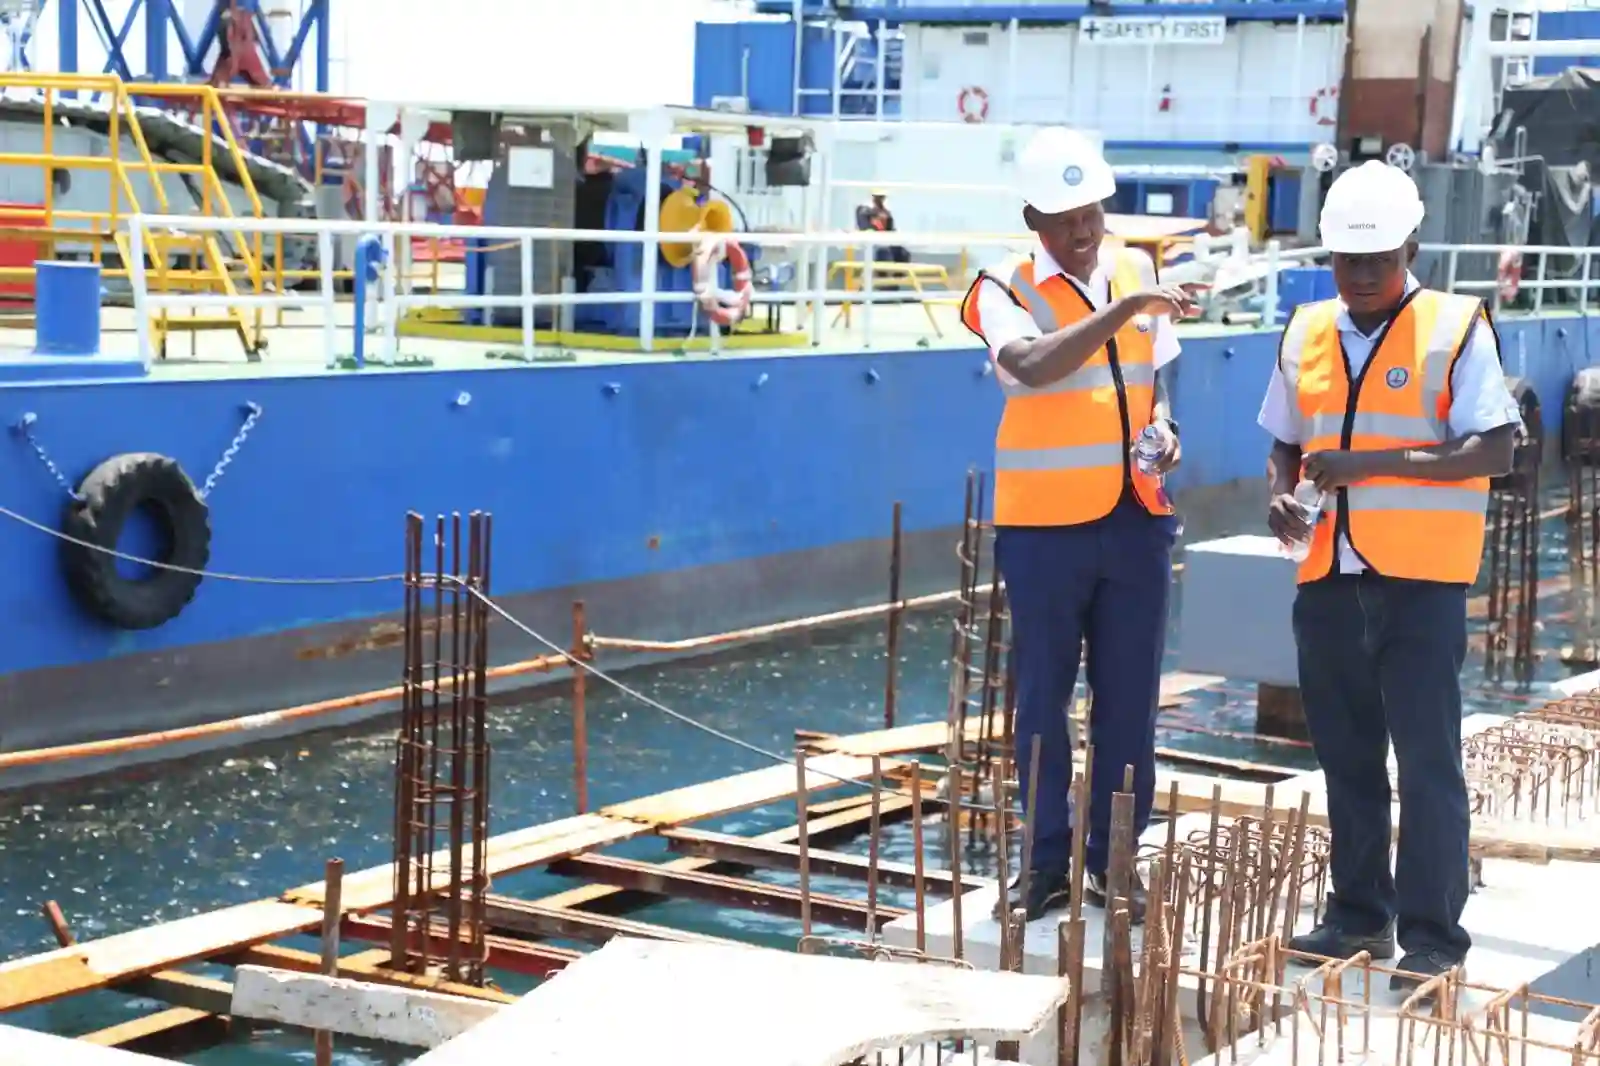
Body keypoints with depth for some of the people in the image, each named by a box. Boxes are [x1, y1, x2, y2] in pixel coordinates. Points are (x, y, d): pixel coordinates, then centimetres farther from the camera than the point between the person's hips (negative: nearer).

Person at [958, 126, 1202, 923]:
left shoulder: (1138, 273, 8)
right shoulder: (1007, 290, -7)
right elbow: (1032, 367, -27)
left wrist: (1162, 428, 0)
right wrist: (1121, 310, -31)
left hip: (1137, 516, 4)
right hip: (1046, 521, -4)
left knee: (1129, 695, 7)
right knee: (1044, 693, 5)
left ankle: (1115, 858, 18)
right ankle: (1047, 859, 17)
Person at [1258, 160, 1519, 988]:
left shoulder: (1455, 329, -5)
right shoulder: (1306, 335, 10)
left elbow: (1494, 451, -12)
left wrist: (1372, 463, -19)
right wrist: (1280, 496, -3)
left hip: (1421, 581, -5)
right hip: (1328, 578, 5)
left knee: (1427, 759, -2)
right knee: (1346, 756, 13)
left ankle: (1431, 936, 5)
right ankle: (1359, 915, 25)